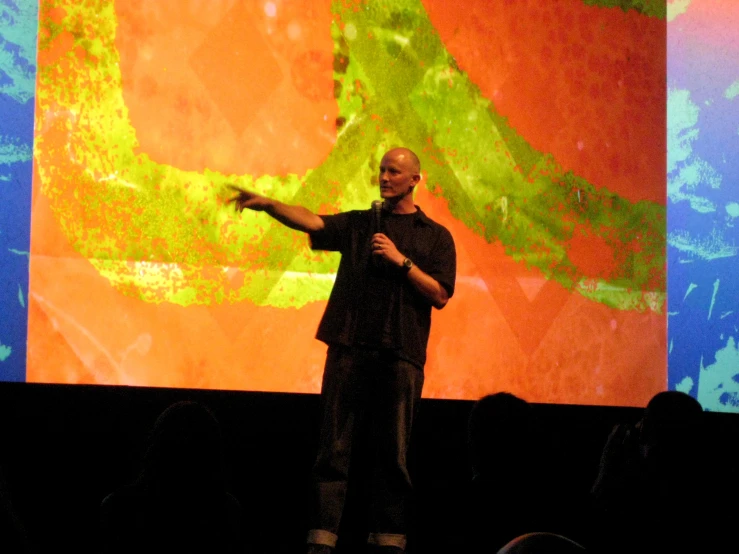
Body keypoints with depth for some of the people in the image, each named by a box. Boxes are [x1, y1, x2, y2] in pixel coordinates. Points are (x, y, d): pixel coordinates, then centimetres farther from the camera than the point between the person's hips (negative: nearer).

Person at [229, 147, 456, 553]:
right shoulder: (357, 224, 15)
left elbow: (440, 296, 3)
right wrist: (268, 204, -20)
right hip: (350, 348, 1)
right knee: (334, 447, -4)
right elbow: (313, 222, -3)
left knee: (392, 452, 1)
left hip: (400, 355, -1)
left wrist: (402, 261, -8)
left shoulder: (435, 236, 12)